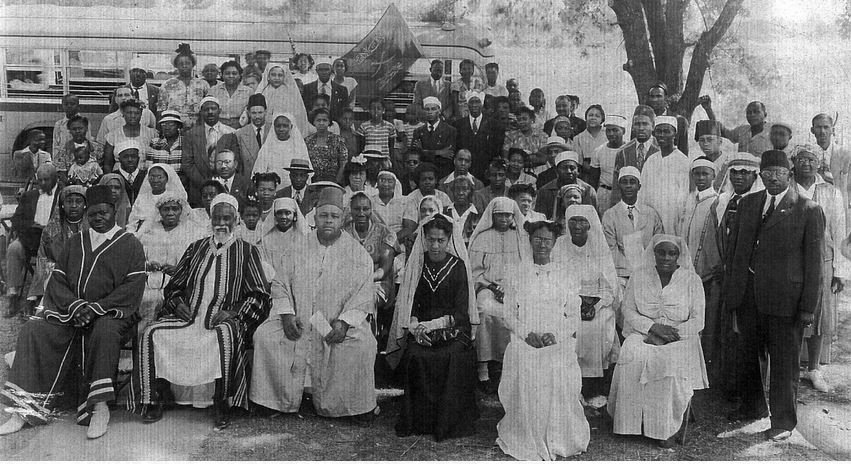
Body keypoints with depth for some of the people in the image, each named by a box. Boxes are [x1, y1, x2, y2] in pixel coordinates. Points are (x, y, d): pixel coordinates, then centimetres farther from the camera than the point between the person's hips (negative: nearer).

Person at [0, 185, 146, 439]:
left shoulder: (130, 244, 4)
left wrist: (94, 308, -16)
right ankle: (24, 408, -20)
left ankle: (100, 407, -36)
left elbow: (132, 288, -7)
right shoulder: (75, 242, 18)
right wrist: (76, 305, -10)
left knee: (104, 332, -38)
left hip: (112, 313, -4)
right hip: (70, 312, 5)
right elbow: (57, 281, 11)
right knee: (32, 331, -19)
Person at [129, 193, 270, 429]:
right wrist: (177, 304, 1)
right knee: (152, 333, -21)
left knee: (225, 335, -38)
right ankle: (153, 401, -12)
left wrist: (233, 312, -12)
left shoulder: (247, 251, 10)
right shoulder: (196, 248, 20)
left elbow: (258, 295, 3)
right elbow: (173, 286, 23)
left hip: (223, 319, -4)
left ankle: (222, 404, -26)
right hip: (188, 317, 4)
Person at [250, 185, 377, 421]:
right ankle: (279, 400, -2)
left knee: (361, 344, -29)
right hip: (298, 320, 3)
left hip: (339, 322, -2)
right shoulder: (298, 248, 8)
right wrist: (286, 314, -11)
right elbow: (280, 283, 5)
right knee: (265, 336, -17)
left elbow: (364, 294, -5)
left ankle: (357, 406, -9)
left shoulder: (358, 253, 1)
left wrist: (344, 322, -19)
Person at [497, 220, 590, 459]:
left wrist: (555, 335, -9)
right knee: (525, 372, -23)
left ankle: (558, 439, -8)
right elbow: (509, 314, 9)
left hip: (559, 341, 0)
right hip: (525, 341, 0)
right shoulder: (519, 273, 13)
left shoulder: (565, 273, 12)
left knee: (559, 376, -23)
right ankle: (527, 439, -10)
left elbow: (573, 316, 7)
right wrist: (527, 334, -8)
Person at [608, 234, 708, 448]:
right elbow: (627, 310, 3)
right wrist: (653, 327, -13)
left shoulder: (692, 280, 3)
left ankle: (668, 427, -19)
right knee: (633, 359, -32)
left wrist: (669, 334, -15)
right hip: (642, 334, 1)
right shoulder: (639, 276, 7)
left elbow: (697, 321, -1)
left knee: (672, 364, -33)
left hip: (680, 340, -1)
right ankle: (635, 421, -21)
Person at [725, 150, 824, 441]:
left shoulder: (808, 211, -4)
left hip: (784, 297, -5)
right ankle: (751, 407, 36)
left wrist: (808, 308, -9)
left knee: (783, 361, 4)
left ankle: (783, 421, 18)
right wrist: (729, 290, 8)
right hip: (747, 294, 5)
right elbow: (734, 249, 13)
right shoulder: (747, 204, 11)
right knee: (748, 355, 17)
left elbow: (814, 262, -6)